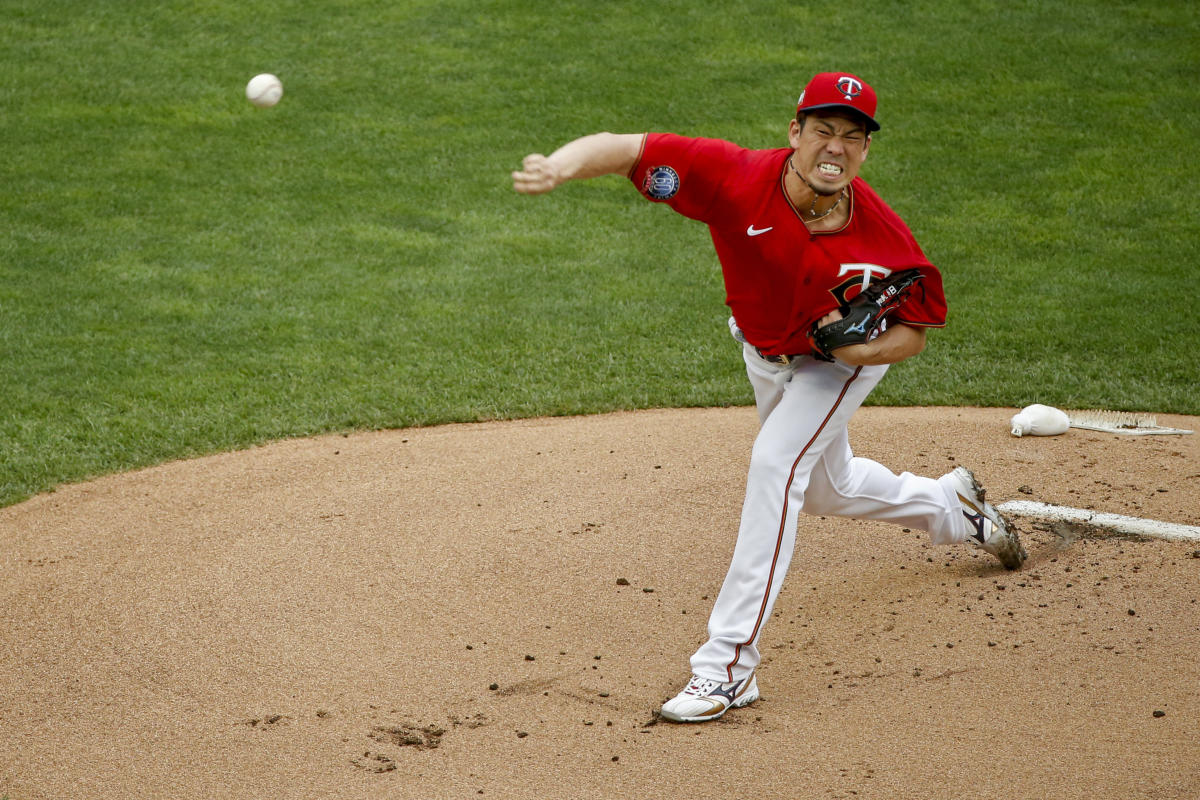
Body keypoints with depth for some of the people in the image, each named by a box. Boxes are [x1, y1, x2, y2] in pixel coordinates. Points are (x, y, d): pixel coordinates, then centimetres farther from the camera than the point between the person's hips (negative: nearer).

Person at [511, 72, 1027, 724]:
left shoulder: (884, 239, -34)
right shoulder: (736, 180, -36)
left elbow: (915, 330, -17)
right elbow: (626, 149, -42)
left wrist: (861, 348, -37)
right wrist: (562, 164, -62)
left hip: (846, 359, -4)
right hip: (763, 353, 4)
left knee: (775, 465, -24)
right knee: (829, 489, 24)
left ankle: (728, 663, -22)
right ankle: (950, 505, 56)